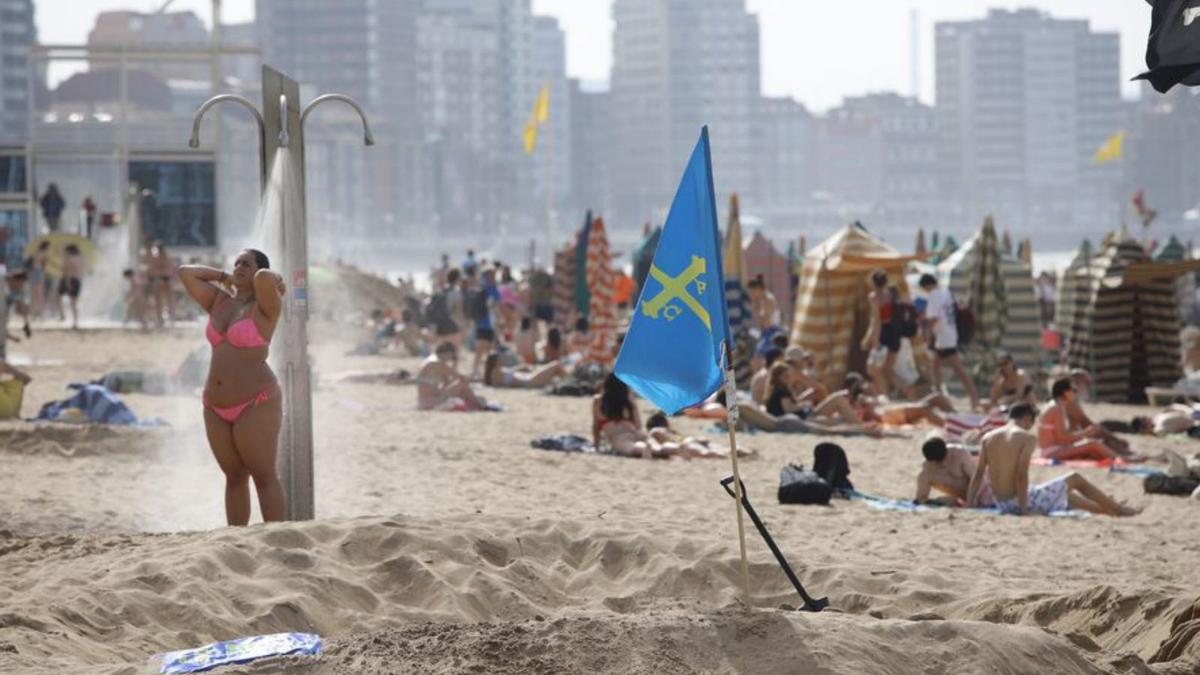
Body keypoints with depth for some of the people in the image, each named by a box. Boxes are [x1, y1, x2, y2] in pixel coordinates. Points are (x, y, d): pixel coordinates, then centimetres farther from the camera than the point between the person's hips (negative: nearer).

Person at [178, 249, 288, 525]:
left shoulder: (264, 306, -6)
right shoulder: (220, 302, 13)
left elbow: (265, 278, -26)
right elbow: (186, 272, 16)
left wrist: (276, 282, -5)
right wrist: (222, 276, 16)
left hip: (255, 404, -7)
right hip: (216, 408, 7)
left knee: (264, 476, -6)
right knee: (234, 477, 8)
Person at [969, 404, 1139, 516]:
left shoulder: (988, 437, 6)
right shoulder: (1027, 438, -11)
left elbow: (978, 474, 3)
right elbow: (1021, 475, -20)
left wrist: (969, 504, 5)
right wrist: (1023, 508, -17)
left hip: (1002, 504, 7)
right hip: (1022, 500, -7)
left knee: (1067, 494, 31)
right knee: (1075, 479, 18)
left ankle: (1107, 509, 48)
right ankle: (1118, 509, 32)